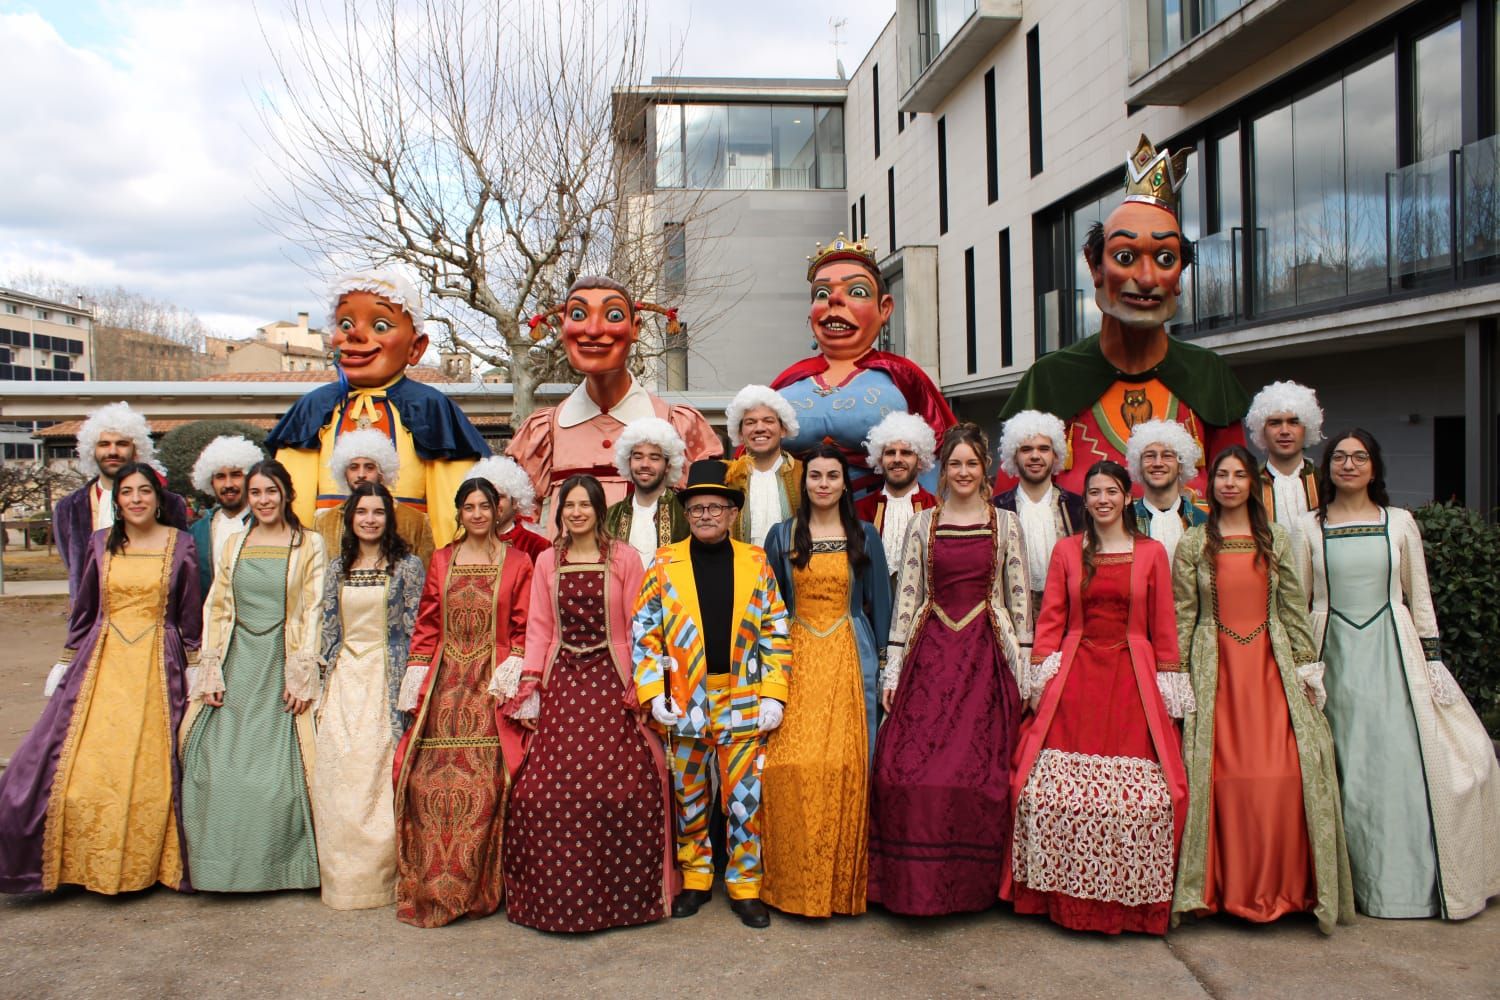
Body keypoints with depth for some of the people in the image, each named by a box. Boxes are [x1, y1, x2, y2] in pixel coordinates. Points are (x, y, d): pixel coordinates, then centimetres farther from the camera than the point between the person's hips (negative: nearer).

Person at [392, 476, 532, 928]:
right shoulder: (441, 560, 13)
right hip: (445, 682, 3)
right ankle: (428, 883, 10)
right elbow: (426, 625, 11)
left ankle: (478, 885, 5)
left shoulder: (517, 562, 5)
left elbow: (524, 627, 2)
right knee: (430, 779, -3)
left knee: (487, 780, -8)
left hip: (493, 681, -3)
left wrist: (512, 670, -11)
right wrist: (416, 674, 3)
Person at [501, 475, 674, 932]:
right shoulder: (547, 562, 12)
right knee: (550, 788, -4)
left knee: (624, 787, -10)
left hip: (611, 681, -2)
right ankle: (555, 895, 12)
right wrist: (529, 685, 1)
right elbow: (539, 628, 10)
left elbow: (638, 627, 1)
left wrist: (641, 687, -6)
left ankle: (620, 892, 8)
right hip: (561, 681, 2)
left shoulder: (624, 558, 3)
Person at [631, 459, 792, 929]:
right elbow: (644, 632, 1)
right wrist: (653, 693, -7)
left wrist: (773, 694, -4)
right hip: (683, 702, 1)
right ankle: (695, 879, 28)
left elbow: (776, 633, 3)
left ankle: (745, 886, 18)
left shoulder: (756, 563, 4)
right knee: (689, 797, 12)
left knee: (745, 798, 4)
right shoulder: (664, 564, 3)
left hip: (742, 702, 0)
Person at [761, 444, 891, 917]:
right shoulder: (782, 536, 8)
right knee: (791, 763, -7)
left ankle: (844, 880, 11)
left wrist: (881, 660, 3)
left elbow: (879, 602, 9)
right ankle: (792, 880, 6)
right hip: (796, 657, 0)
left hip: (850, 656, 0)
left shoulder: (865, 536, 8)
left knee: (849, 763, -3)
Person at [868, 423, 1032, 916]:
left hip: (987, 654, 0)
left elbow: (1019, 598, 5)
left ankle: (973, 883, 14)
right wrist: (893, 668, 1)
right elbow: (905, 597, 5)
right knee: (913, 768, -7)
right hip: (931, 653, 1)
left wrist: (1022, 667, 0)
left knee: (981, 770, -2)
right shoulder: (922, 524, 8)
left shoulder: (1006, 524, 6)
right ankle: (917, 884, 6)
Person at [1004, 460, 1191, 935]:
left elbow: (1163, 625, 7)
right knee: (1053, 790, -6)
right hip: (1074, 675, 1)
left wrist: (1169, 681, 2)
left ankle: (1131, 898, 9)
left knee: (1140, 797, -6)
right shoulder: (1067, 550, 10)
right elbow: (1050, 617, 7)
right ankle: (1064, 895, 8)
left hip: (1132, 677, 0)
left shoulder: (1152, 553, 8)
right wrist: (1041, 672, -2)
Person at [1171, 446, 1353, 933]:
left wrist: (1307, 666, 2)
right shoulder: (1193, 544, 6)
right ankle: (1226, 889, 6)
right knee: (1222, 774, -5)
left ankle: (1281, 888, 7)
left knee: (1284, 773, -6)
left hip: (1272, 665, 1)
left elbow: (1295, 610, 9)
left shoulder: (1278, 540, 10)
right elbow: (1182, 615, 2)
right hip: (1215, 668, -1)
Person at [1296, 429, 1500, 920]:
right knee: (1349, 768, 1)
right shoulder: (1310, 528, 5)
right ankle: (1359, 881, 10)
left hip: (1392, 650, 1)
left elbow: (1419, 597, 9)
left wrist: (1432, 659, 3)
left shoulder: (1400, 523, 7)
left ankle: (1412, 879, 9)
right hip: (1337, 654, 0)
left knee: (1406, 762, -3)